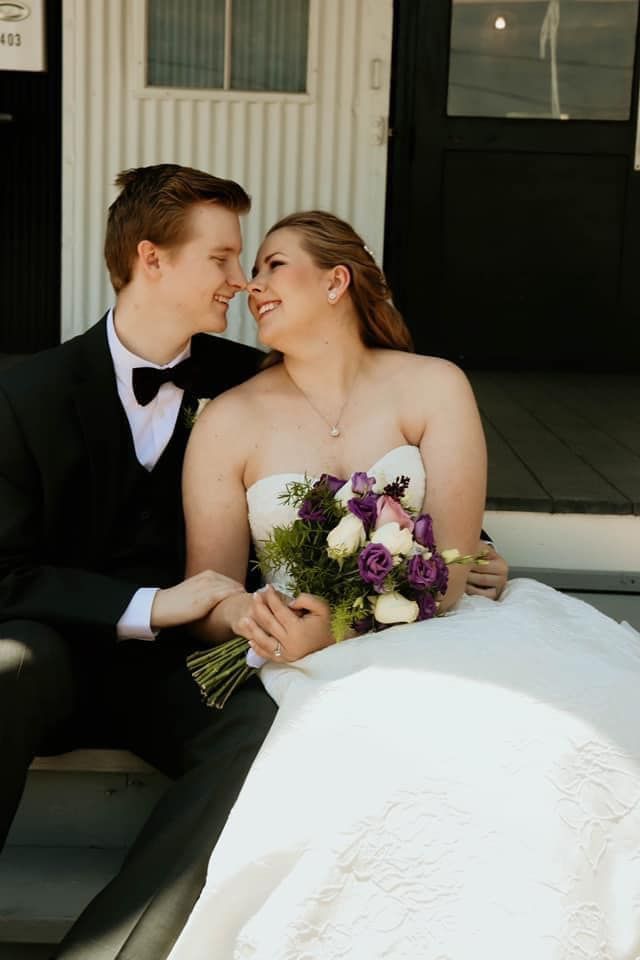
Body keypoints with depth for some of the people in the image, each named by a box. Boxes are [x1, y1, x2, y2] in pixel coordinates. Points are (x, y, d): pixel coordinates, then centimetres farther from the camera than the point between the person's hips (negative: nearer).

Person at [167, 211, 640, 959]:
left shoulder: (433, 388, 4)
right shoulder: (230, 423, 6)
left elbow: (450, 571, -4)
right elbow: (207, 602, 6)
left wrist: (342, 627, -19)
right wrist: (249, 615, -18)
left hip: (438, 634, 1)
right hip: (325, 673, 0)